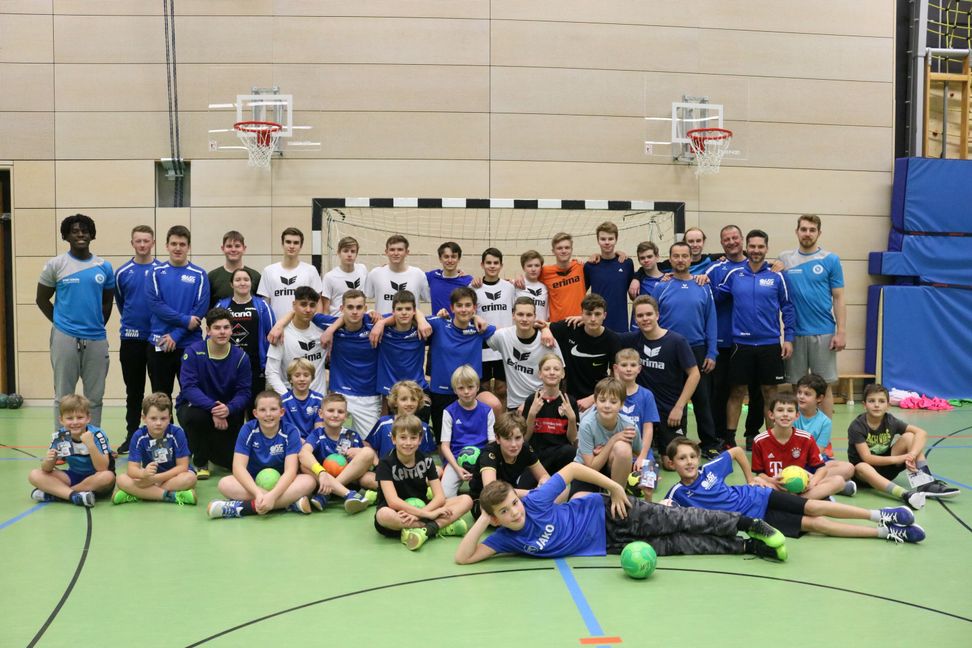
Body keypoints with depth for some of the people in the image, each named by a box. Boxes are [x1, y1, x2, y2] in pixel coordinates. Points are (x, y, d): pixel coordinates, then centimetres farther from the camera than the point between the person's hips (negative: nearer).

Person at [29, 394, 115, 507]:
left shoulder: (96, 435, -19)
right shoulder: (60, 436, -8)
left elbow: (102, 468, -25)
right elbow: (47, 469, -4)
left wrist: (90, 444, -37)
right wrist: (48, 460, -27)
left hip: (95, 480, -4)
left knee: (107, 477, -37)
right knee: (35, 475, -13)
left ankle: (55, 494, -22)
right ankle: (74, 496, -29)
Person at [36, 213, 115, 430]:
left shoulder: (104, 267, 8)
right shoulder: (55, 265, 1)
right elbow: (42, 300, 6)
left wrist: (98, 325, 8)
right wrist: (60, 323, 4)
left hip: (97, 339, 2)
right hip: (65, 338, -2)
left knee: (94, 397, 8)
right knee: (64, 396, 4)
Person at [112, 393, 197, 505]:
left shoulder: (177, 433, -17)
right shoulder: (139, 436, -12)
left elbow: (182, 466, -17)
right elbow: (132, 468, -18)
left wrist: (155, 478, -26)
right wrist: (144, 473, -42)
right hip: (150, 477, 2)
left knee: (190, 478, -34)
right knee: (122, 479, -22)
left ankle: (136, 495, -28)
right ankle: (170, 495, -30)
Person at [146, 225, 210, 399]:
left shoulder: (199, 275, 2)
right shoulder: (157, 272, 5)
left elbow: (199, 311, -6)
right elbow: (155, 304, -7)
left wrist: (176, 335, -13)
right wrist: (185, 320, -15)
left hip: (189, 345, -1)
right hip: (159, 345, 1)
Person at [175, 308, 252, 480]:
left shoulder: (240, 357, -9)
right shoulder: (193, 352, -15)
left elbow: (244, 393, -11)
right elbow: (188, 388, -23)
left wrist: (228, 409, -34)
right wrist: (213, 408, -38)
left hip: (227, 414, 2)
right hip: (195, 406, -2)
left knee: (230, 461, -9)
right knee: (194, 415, -38)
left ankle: (212, 447, 31)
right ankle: (200, 463, -9)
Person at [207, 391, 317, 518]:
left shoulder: (290, 433, -11)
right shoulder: (247, 430, -9)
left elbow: (290, 470, -20)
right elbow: (238, 466, -17)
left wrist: (272, 495, -38)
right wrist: (258, 493, -34)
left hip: (281, 484, -1)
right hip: (252, 483, 1)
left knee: (308, 481, -30)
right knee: (225, 484, -28)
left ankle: (244, 507, -34)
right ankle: (290, 502, -34)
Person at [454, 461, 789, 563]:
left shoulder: (535, 501, -22)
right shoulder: (505, 539, -11)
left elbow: (572, 468, -14)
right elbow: (463, 557, -18)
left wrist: (614, 487, -15)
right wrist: (482, 521, -28)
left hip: (608, 514, -3)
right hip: (607, 546, 3)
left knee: (681, 522, -9)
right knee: (673, 547, -1)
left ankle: (745, 524, 8)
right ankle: (748, 546, 6)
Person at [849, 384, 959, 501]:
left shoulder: (890, 421, -8)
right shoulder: (856, 426, -19)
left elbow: (922, 433, -16)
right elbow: (867, 458, -25)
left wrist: (911, 455, -33)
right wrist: (897, 459, -32)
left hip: (886, 466, 4)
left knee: (909, 436, -13)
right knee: (862, 468, -41)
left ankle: (927, 483, -23)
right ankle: (905, 494, -57)